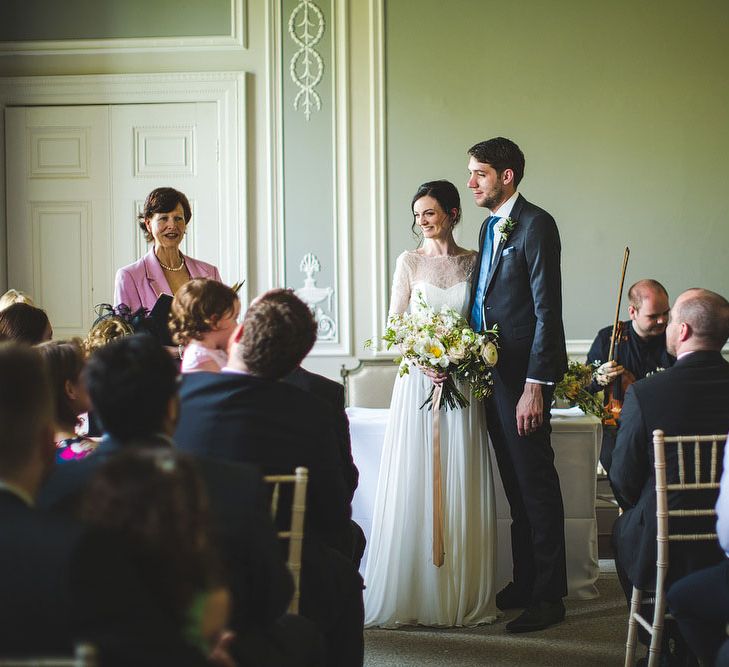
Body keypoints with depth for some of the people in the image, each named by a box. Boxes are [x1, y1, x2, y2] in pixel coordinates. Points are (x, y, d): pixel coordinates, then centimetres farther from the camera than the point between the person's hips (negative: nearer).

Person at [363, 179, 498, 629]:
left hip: (464, 386, 1)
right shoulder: (410, 262, 4)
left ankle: (463, 595, 9)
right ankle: (413, 594, 5)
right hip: (418, 384, -1)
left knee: (461, 490, 2)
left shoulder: (475, 263, 8)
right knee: (416, 487, -2)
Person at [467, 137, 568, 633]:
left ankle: (549, 596, 5)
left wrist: (534, 386, -20)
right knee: (516, 485, 14)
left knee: (536, 483, -2)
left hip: (524, 376, -9)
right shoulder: (490, 228, 16)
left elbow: (547, 311, -16)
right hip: (493, 373, 9)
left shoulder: (535, 225, -12)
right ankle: (524, 583, 23)